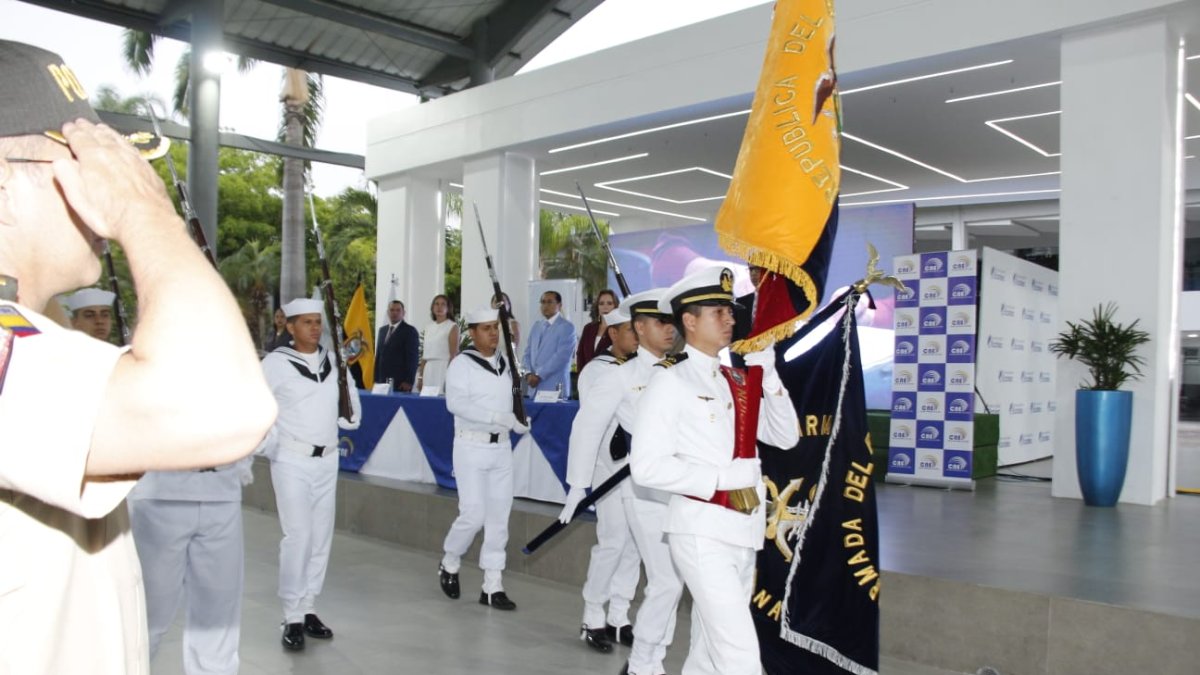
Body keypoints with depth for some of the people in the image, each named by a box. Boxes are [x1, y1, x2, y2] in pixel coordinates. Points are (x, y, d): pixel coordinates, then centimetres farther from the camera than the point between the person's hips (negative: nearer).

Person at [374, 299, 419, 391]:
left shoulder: (410, 331, -3)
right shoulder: (382, 330, 17)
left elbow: (412, 358, -7)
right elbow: (378, 355, 18)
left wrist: (409, 381, -14)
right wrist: (376, 379, 11)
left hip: (401, 383, -5)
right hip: (382, 381, 5)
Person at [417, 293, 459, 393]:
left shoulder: (452, 327, -1)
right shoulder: (428, 326, 15)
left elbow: (454, 355, -6)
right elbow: (425, 353, 16)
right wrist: (420, 375, 11)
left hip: (444, 367, -5)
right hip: (428, 369, 5)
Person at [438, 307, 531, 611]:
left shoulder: (505, 362, 10)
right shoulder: (462, 363, -9)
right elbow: (455, 402, -23)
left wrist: (520, 420, 0)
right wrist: (497, 417, -29)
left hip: (502, 448, 6)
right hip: (472, 447, -6)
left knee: (499, 516, 5)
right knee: (473, 514, -7)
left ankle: (492, 586, 13)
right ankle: (449, 564, 22)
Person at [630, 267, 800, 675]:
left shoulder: (739, 380, 12)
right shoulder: (671, 383, -10)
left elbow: (786, 437, 9)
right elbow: (647, 467, -17)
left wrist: (768, 375, -2)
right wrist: (722, 477, -19)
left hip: (744, 531, 7)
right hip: (701, 532, -7)